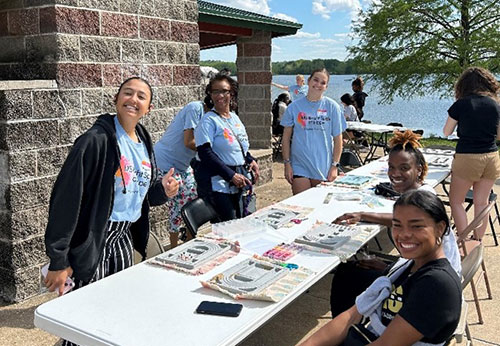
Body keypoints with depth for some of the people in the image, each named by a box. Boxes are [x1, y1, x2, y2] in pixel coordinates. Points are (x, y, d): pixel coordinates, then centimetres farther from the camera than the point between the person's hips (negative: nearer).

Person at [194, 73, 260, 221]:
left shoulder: (235, 118, 13)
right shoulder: (208, 121, -9)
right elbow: (205, 153, -18)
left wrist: (251, 161, 4)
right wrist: (231, 175, -20)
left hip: (238, 184, 8)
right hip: (218, 184, -8)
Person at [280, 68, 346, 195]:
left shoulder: (332, 107, 1)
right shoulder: (295, 106, 2)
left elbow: (338, 139, 2)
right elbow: (286, 137, 5)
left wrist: (334, 166, -3)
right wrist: (287, 163, 0)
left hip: (324, 168, 0)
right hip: (299, 166, 0)